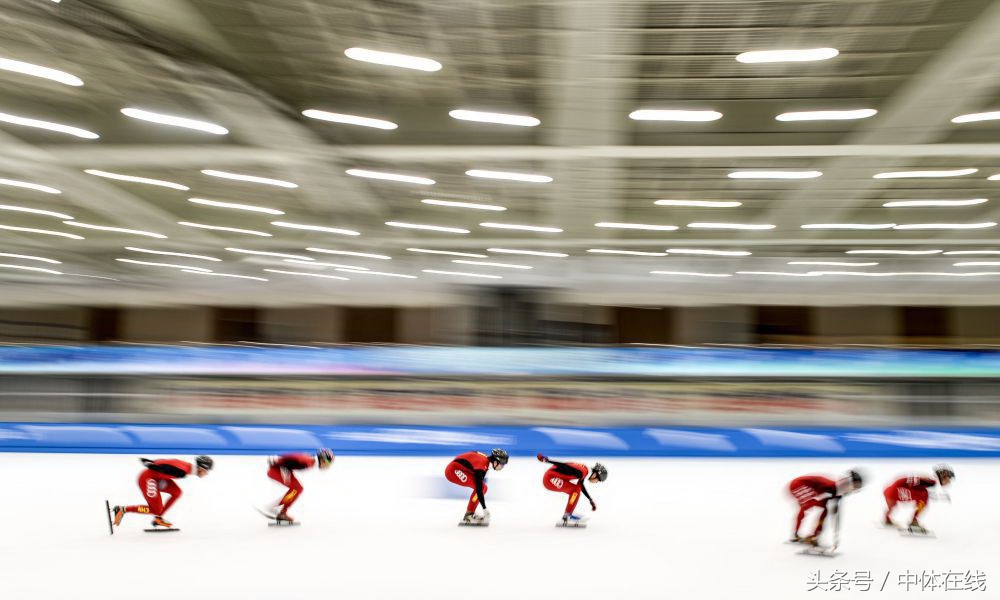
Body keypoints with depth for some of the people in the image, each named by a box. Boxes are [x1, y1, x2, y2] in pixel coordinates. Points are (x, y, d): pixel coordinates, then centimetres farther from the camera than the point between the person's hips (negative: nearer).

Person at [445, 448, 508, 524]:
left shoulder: (486, 460, 4)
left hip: (459, 470, 10)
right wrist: (484, 508, -24)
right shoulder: (482, 464, -25)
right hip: (453, 470, -10)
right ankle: (468, 516, -10)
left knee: (483, 487, 8)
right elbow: (478, 488, -26)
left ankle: (470, 513, 12)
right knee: (480, 487, -18)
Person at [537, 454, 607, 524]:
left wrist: (591, 500, 33)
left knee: (577, 490, 13)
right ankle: (566, 516, -8)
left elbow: (581, 486, 26)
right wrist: (547, 460, -27)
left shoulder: (584, 471, 10)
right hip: (550, 479, -10)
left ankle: (568, 515, 17)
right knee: (576, 490, -12)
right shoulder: (581, 472, -19)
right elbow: (564, 466, -24)